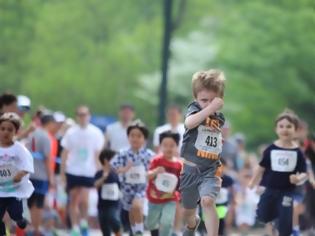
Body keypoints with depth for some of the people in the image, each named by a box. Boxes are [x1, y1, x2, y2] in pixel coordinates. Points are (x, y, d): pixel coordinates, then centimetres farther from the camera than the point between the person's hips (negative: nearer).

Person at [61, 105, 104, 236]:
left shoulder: (95, 132, -1)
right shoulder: (71, 132, 0)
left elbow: (98, 154, 4)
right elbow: (65, 153, 6)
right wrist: (62, 171, 3)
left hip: (88, 172, -1)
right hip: (72, 171, 2)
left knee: (84, 200, -12)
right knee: (73, 200, 4)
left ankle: (84, 223, 12)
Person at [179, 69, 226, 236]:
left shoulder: (220, 118, 6)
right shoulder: (194, 109, -10)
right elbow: (189, 123, -37)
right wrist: (210, 108, -42)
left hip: (210, 170, 1)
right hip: (190, 168, -1)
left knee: (207, 201, -28)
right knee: (188, 211, 18)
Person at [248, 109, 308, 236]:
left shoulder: (297, 152, -8)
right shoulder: (271, 149, -6)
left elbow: (304, 174, -5)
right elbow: (261, 168, 5)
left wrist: (299, 179, -27)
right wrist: (252, 184, 10)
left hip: (287, 192, -2)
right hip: (270, 189, 2)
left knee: (285, 223, -3)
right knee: (263, 216, 9)